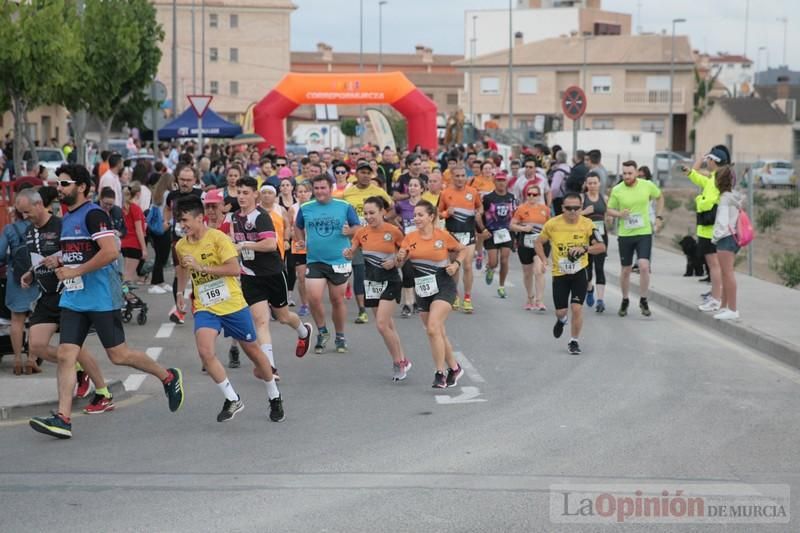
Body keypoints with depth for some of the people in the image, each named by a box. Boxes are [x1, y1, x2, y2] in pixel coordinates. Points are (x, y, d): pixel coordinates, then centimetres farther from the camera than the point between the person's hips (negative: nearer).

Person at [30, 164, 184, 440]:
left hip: (101, 298, -8)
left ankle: (169, 377, 20)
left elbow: (111, 252, -24)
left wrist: (75, 271, -19)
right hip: (72, 299, 8)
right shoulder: (67, 218, 16)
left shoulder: (93, 215, -12)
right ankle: (62, 419, -5)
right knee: (65, 355, -3)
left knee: (118, 355, -1)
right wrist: (61, 263, 13)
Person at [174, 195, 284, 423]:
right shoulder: (181, 246, 4)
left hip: (233, 305, -3)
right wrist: (180, 292, 24)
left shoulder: (218, 238, -14)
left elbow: (234, 268, -22)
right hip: (205, 308, 3)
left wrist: (201, 267, -25)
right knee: (205, 351, -22)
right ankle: (232, 400, -7)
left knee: (253, 350, 9)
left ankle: (274, 397, 31)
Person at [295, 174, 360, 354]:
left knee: (337, 300, 8)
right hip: (314, 261, 1)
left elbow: (357, 228, 3)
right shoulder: (305, 208, 3)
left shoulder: (345, 206, -2)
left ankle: (340, 337, 25)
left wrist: (349, 231, -18)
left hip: (339, 261, -1)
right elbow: (298, 227, 19)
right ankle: (322, 332, 12)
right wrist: (300, 241, 1)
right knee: (313, 298, -11)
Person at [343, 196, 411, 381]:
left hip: (390, 281, -5)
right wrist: (348, 253, -18)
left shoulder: (393, 231, -12)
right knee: (387, 324, 11)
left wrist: (395, 261, -18)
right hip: (371, 281, 5)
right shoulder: (361, 232, -1)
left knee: (381, 324, -13)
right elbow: (351, 252, 4)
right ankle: (401, 361, 23)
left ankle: (399, 362, 1)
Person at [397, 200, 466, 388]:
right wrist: (401, 257, -23)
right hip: (422, 289, 5)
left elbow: (463, 250, 7)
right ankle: (454, 368, 30)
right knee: (438, 332, 12)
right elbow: (400, 259, -1)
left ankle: (440, 374, -14)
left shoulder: (443, 236, -7)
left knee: (433, 328, -20)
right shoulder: (410, 238, 2)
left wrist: (456, 264, -10)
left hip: (443, 286, -5)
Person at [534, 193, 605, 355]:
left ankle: (574, 341, 10)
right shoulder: (552, 224, -9)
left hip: (580, 272, -1)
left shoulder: (587, 224, -10)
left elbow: (601, 246, -11)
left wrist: (585, 248, -28)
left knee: (577, 308, -10)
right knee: (561, 311, 3)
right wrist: (543, 260, -9)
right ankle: (562, 320, 43)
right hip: (559, 273, 1)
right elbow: (539, 242, 6)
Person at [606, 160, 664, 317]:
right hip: (625, 234, 1)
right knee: (625, 270, 10)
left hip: (644, 233, -1)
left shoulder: (647, 185, -6)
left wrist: (658, 217, 6)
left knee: (644, 266, -13)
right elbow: (609, 209, 4)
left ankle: (643, 301, 4)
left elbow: (660, 197, 13)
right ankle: (625, 301, 29)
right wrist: (619, 214, -17)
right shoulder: (617, 190, -7)